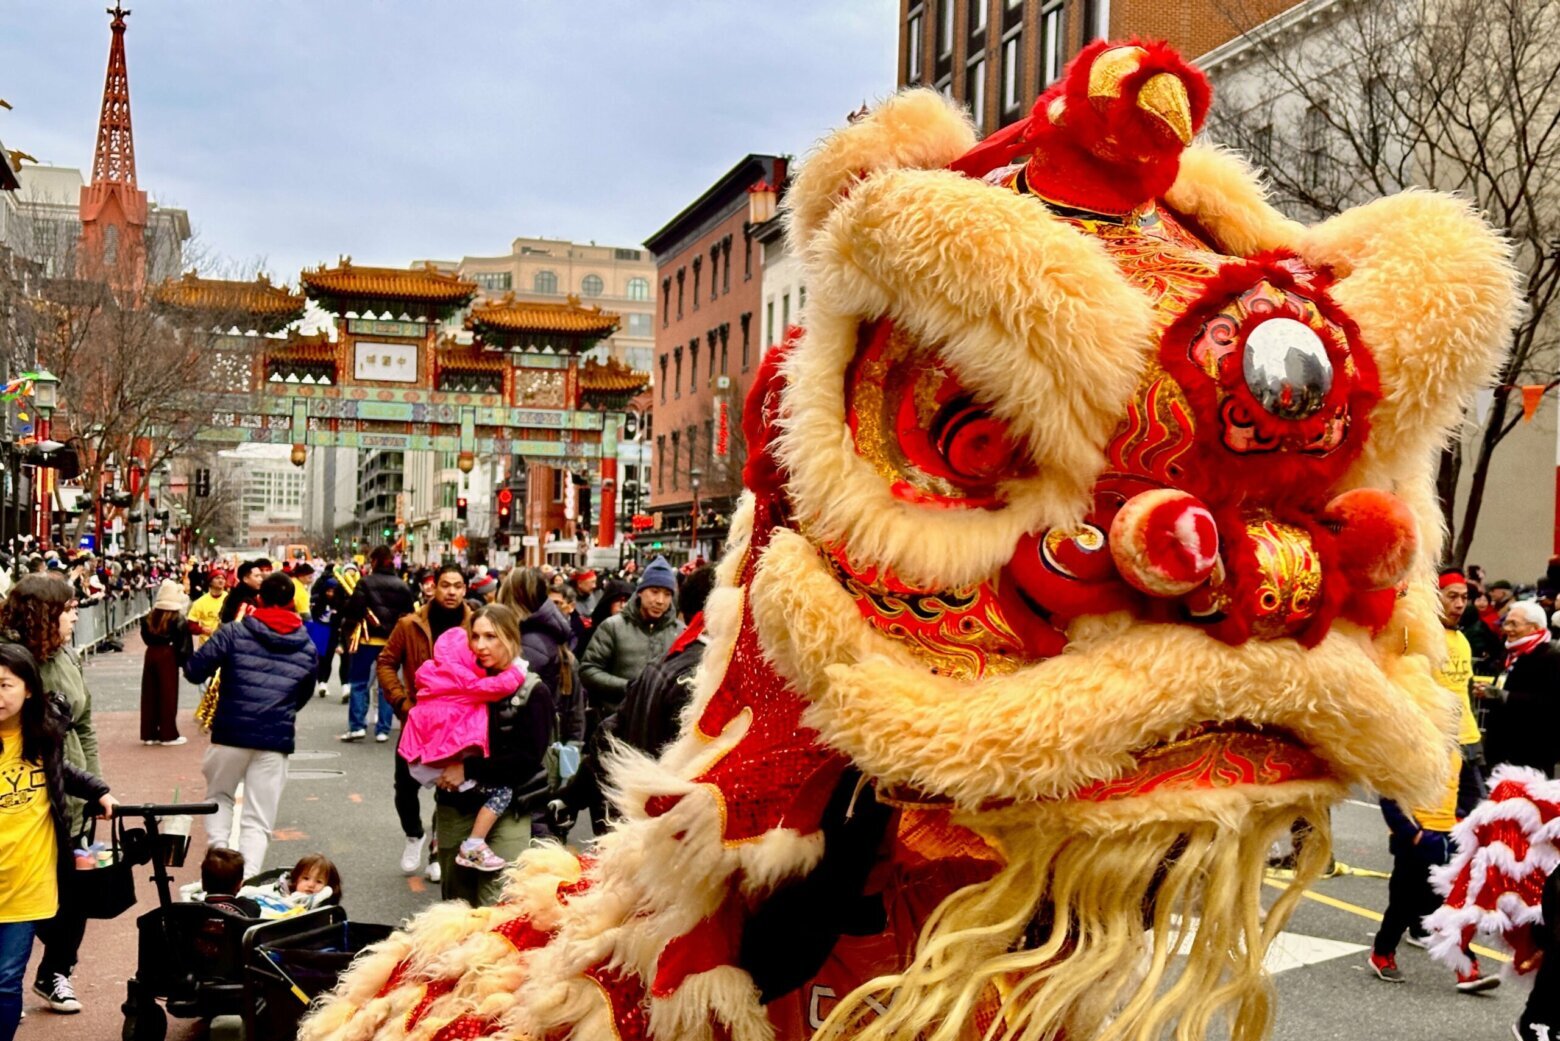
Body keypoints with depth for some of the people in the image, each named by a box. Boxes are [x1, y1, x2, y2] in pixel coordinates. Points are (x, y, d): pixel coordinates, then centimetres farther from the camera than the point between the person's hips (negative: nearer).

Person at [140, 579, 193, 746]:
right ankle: (168, 734, 6)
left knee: (150, 693, 10)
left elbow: (146, 637, 10)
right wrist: (185, 662, -8)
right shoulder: (178, 619, -10)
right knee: (168, 694, 2)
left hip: (151, 653, 5)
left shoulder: (150, 616, 6)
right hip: (168, 655, -5)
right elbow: (183, 644, -12)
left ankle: (149, 733, 15)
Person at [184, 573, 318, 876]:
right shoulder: (308, 649, 7)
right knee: (258, 821, 7)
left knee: (219, 797, 25)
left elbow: (193, 672, -5)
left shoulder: (234, 633, -4)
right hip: (276, 741, 1)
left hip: (231, 734, -1)